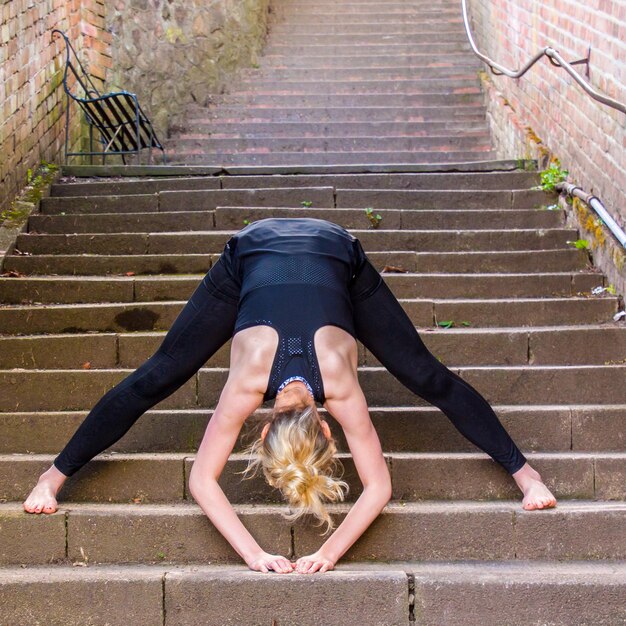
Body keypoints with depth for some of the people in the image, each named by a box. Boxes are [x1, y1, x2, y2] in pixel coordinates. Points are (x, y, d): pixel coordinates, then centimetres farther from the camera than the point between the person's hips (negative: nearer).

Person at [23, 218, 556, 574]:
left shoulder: (341, 384, -34)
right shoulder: (247, 382, -34)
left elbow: (378, 486, -26)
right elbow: (202, 481, -28)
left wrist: (330, 553, -32)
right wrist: (254, 555, -35)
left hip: (337, 254, 0)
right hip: (253, 253, 0)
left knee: (429, 378, -4)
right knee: (154, 379, 0)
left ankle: (524, 472, 8)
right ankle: (56, 474, 14)